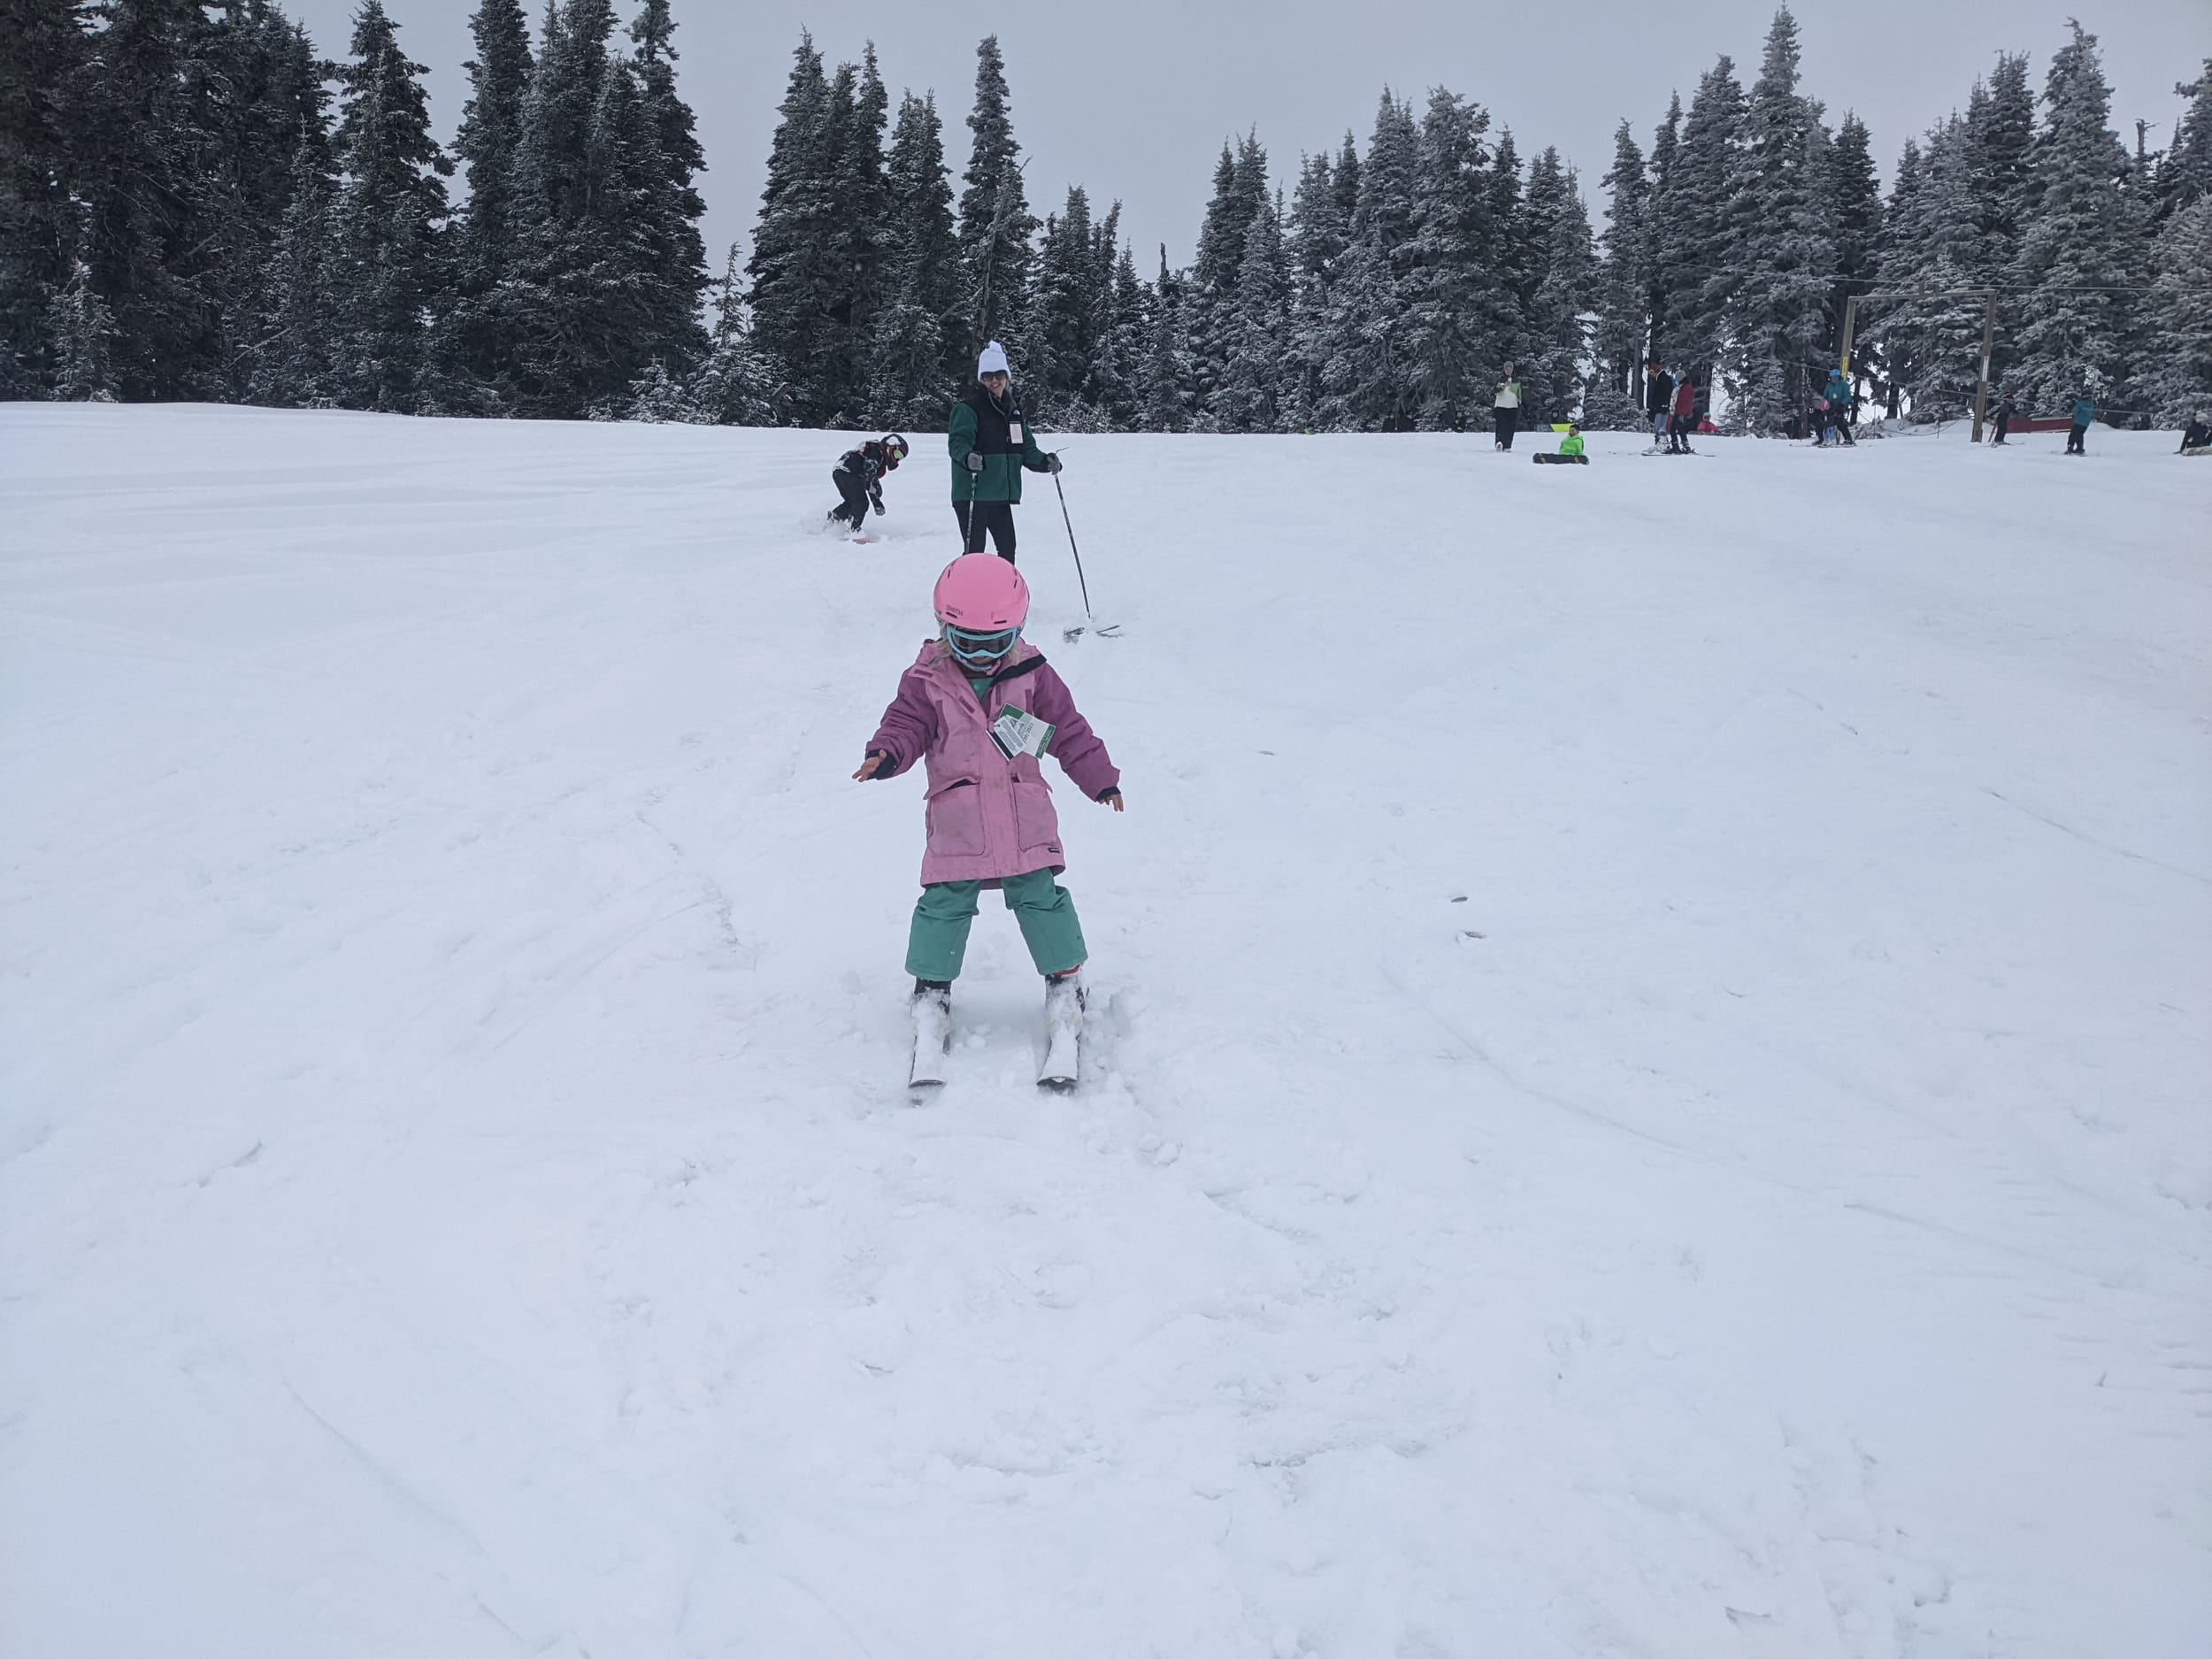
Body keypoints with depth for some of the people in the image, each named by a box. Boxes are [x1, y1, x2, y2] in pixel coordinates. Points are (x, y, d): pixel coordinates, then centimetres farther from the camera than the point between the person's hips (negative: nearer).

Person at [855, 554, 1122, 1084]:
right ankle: (932, 985, 15)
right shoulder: (927, 681, 0)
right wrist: (885, 754, -25)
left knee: (1040, 895, 0)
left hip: (1024, 814, 1)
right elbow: (906, 723, -2)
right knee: (945, 901, -2)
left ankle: (1064, 980, 15)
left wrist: (1101, 779, 4)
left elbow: (1068, 729, 7)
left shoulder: (1032, 674, 3)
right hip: (956, 817, -1)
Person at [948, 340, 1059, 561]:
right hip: (972, 495, -7)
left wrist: (1044, 462, -2)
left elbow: (1027, 448, 16)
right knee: (975, 552, -6)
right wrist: (967, 457, -40)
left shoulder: (1013, 410, 16)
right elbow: (958, 441, -19)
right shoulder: (968, 408, -7)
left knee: (1007, 548, 13)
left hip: (1002, 495, 7)